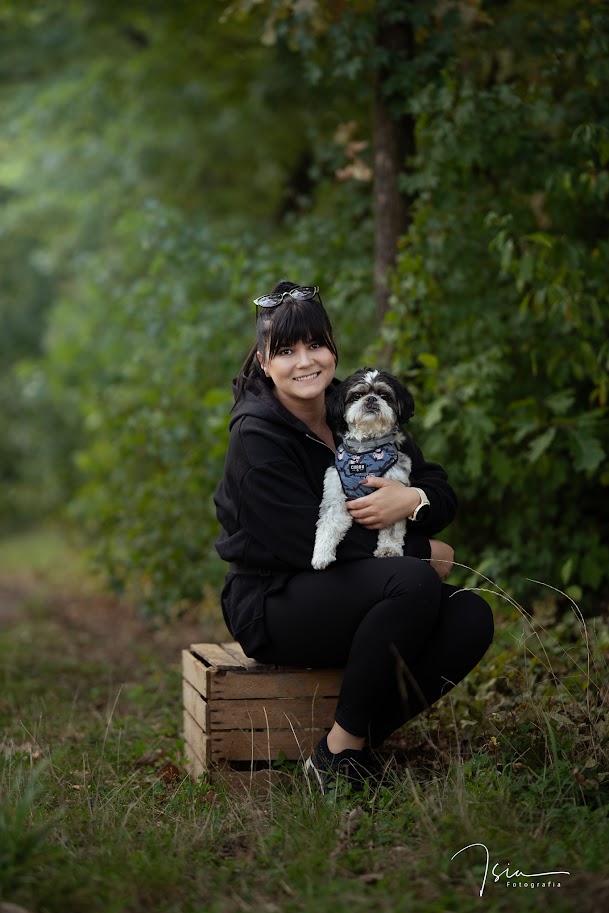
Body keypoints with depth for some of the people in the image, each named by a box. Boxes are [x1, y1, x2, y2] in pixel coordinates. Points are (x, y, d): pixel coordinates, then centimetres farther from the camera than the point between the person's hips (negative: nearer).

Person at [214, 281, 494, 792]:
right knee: (413, 583, -31)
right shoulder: (257, 436, -13)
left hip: (356, 596, 6)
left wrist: (412, 500, -23)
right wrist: (422, 554, -14)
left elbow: (444, 495, 2)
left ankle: (357, 743, -14)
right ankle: (338, 750, -20)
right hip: (273, 606, -6)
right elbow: (309, 542, -19)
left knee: (471, 617, -19)